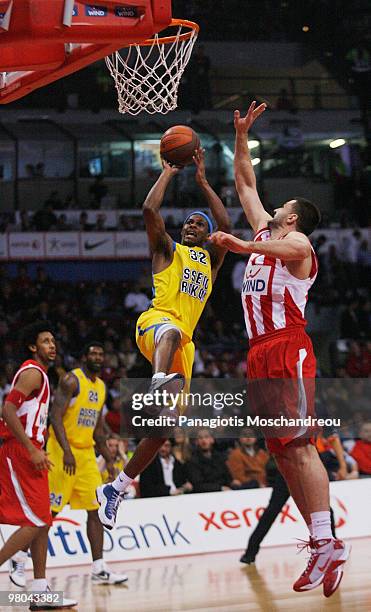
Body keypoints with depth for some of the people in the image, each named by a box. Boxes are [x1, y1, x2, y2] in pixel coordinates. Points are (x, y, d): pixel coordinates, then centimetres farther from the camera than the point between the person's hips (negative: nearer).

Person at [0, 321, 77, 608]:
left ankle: (41, 593, 10)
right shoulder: (33, 373, -11)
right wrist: (33, 450, -24)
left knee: (42, 522, 8)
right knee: (36, 521, -13)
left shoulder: (40, 374, 20)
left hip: (29, 452, 10)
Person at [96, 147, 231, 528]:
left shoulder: (211, 258, 26)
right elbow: (149, 210, -1)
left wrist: (202, 180, 9)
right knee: (171, 330, -44)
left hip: (184, 341, 5)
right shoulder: (167, 249, 15)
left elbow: (225, 224, 9)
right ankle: (160, 381, -75)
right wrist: (169, 172, 6)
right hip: (156, 321, -5)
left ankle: (115, 489, 8)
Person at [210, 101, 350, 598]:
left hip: (289, 351, -9)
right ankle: (320, 543, 0)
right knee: (282, 453, 2)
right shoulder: (265, 231, 22)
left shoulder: (297, 241, -2)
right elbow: (246, 185, 31)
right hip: (261, 354, 9)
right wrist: (242, 137, 26)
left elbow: (284, 249, -28)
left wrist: (244, 246, -45)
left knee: (298, 447, -17)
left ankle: (327, 543, -21)